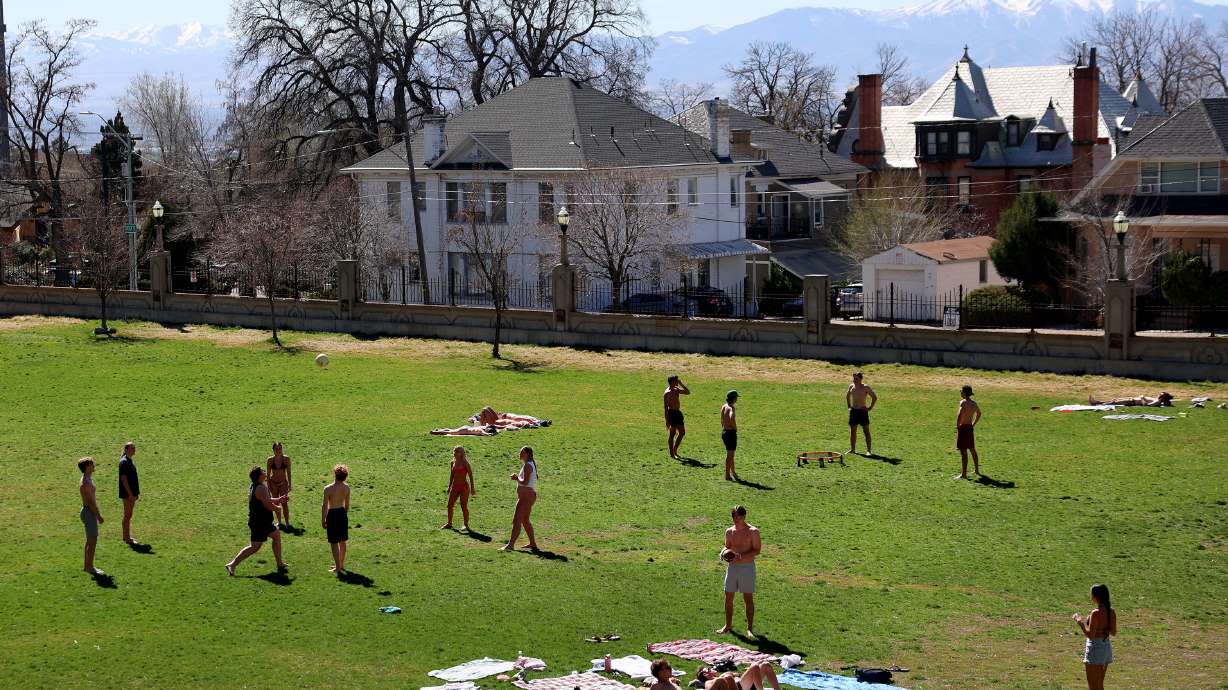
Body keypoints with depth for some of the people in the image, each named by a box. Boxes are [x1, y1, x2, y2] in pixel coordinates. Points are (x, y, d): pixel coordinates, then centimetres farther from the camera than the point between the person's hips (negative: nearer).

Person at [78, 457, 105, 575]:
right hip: (89, 512, -10)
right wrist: (98, 515, -19)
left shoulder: (88, 479, 11)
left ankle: (87, 566, 22)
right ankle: (90, 567, -2)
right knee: (92, 541, -6)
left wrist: (98, 513, 21)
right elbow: (90, 501, -22)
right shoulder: (86, 483, -21)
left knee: (90, 541, 16)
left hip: (90, 512, 10)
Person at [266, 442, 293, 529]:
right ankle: (279, 521, 24)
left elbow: (288, 473, -1)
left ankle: (287, 522, -6)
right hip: (273, 483, 1)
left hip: (283, 483, -1)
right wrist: (268, 486, -1)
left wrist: (289, 484, -1)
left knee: (284, 503, -13)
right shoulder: (270, 460, -10)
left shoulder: (286, 458, -10)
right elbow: (268, 474, -1)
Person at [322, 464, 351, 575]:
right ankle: (341, 565, 32)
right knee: (342, 541, 18)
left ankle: (338, 568, 1)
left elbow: (325, 506, -15)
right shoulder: (346, 488, -5)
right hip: (342, 513, 5)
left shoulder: (328, 489, -20)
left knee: (334, 543, 2)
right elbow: (347, 504, 7)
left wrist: (323, 520, -5)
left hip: (332, 514, -5)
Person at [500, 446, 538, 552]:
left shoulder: (527, 466, -15)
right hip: (529, 495, 11)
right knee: (525, 521, 20)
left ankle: (510, 545, -19)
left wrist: (517, 478, -8)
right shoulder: (532, 464, 17)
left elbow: (525, 482, -25)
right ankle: (533, 544, 26)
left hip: (526, 496, -11)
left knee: (516, 520, -14)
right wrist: (517, 478, 8)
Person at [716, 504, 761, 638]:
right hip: (732, 567, 5)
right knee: (728, 597, 5)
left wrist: (741, 556, -23)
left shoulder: (753, 531, -8)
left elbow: (757, 550, -11)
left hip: (747, 567, -5)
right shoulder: (729, 532, 8)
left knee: (748, 598, 1)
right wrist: (723, 553, -4)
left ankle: (750, 628, 8)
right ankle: (728, 625, 18)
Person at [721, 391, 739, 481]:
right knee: (730, 454, 1)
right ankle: (727, 475, 6)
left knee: (730, 453, 21)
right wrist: (735, 427, -22)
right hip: (731, 432, -8)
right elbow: (732, 418, -37)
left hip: (724, 432, 8)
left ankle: (733, 472, 33)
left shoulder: (723, 407, 6)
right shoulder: (731, 408, -18)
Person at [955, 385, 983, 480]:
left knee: (963, 452, -6)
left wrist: (957, 426, -19)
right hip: (970, 428, 8)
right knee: (972, 450, 21)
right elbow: (979, 413, 26)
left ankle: (963, 474, -6)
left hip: (962, 428, -8)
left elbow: (960, 415, -31)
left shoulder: (963, 402, -16)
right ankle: (976, 470, 35)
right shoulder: (974, 403, 10)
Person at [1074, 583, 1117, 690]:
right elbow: (1113, 632, 12)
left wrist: (1080, 622, -11)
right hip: (1107, 646, 8)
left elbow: (1090, 635, -21)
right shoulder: (1111, 612, 2)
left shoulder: (1096, 613, -20)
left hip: (1095, 647, -8)